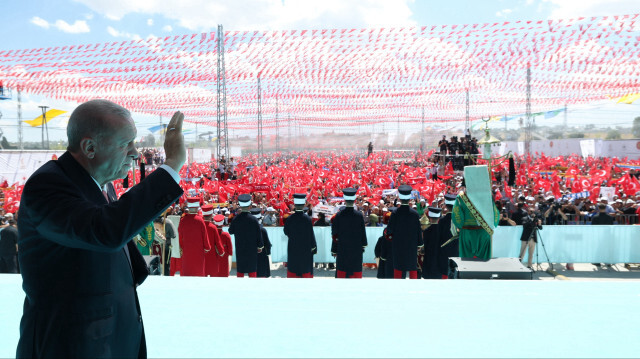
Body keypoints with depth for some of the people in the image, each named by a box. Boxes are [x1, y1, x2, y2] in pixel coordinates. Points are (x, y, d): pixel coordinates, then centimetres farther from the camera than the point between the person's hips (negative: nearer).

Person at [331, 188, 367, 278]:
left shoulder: (339, 215, -7)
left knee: (341, 272, 9)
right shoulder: (359, 215, -7)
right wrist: (363, 245, 14)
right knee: (356, 271, 7)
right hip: (356, 249, 0)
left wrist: (334, 250, 5)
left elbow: (335, 235, -3)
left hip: (342, 249, 0)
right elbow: (363, 232, 0)